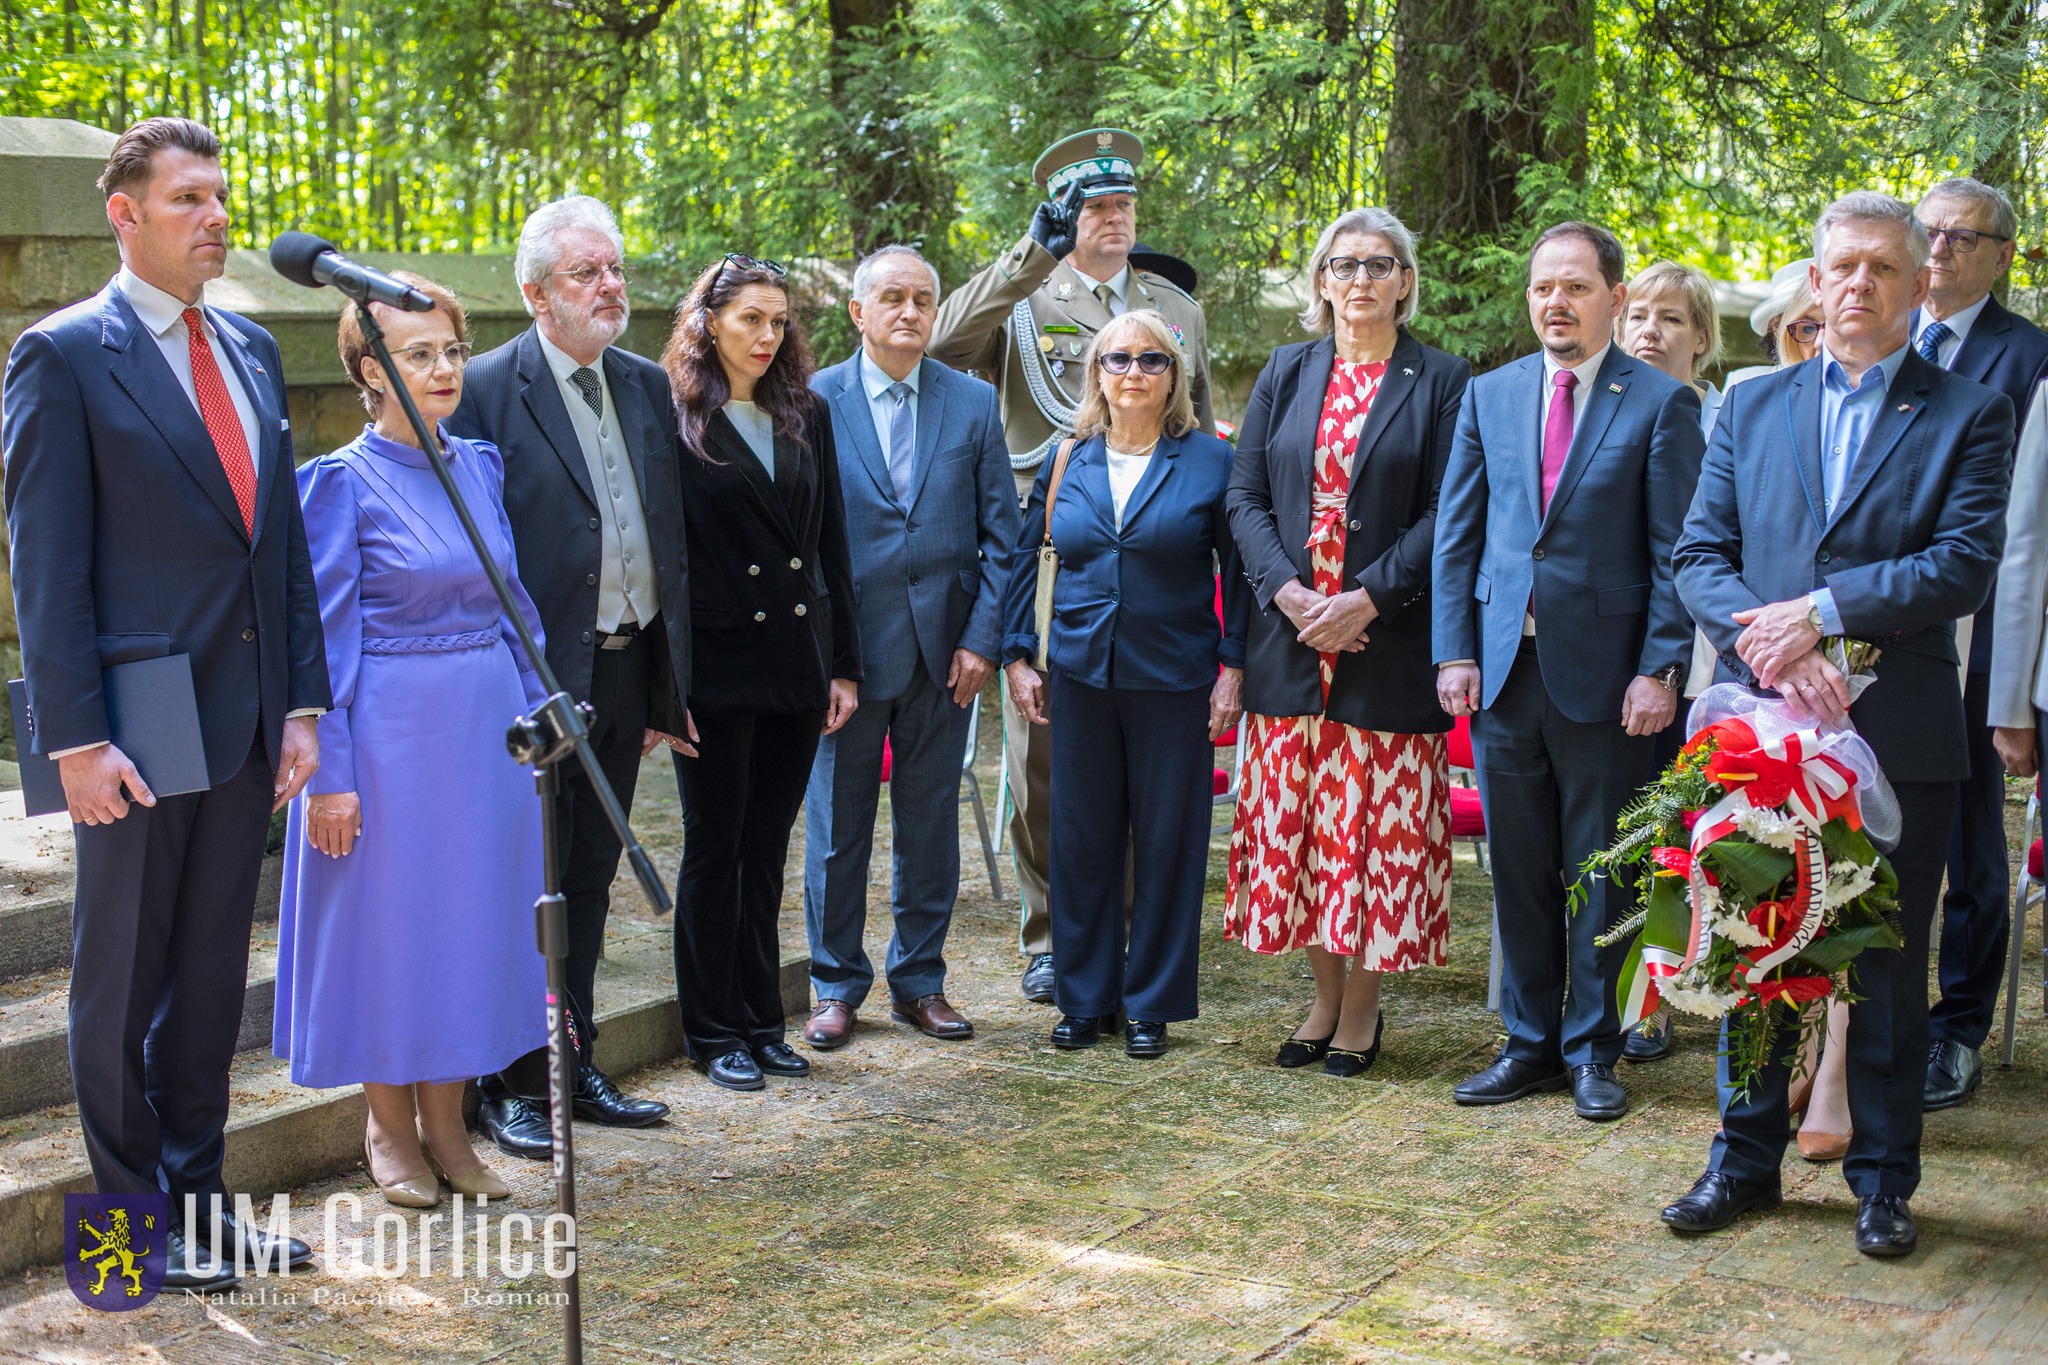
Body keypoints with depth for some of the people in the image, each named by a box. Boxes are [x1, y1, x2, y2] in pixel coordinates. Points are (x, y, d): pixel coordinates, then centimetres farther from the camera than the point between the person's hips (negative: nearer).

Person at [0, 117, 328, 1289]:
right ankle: (137, 1214, 21)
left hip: (245, 723, 6)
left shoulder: (252, 349, 12)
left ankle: (200, 1196, 26)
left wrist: (302, 703, 8)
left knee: (214, 974, 14)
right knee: (123, 982, 8)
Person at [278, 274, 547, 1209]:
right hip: (391, 733, -5)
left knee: (472, 913, 10)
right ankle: (390, 1127, 21)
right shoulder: (343, 482, -9)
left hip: (486, 726, 6)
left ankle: (445, 1124, 23)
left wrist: (538, 711, 11)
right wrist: (330, 773, -13)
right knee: (388, 915, 5)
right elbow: (327, 636, -10)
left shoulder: (479, 466, 8)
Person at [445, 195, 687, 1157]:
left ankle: (577, 1067, 26)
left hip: (627, 671, 6)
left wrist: (668, 681, 12)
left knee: (590, 877, 15)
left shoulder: (647, 385, 11)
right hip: (542, 677, -6)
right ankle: (514, 1087, 13)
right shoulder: (487, 389, -9)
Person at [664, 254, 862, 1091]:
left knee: (768, 849, 12)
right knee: (715, 850, 5)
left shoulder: (806, 413, 10)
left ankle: (760, 1022, 22)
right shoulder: (675, 419, -5)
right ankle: (712, 1032, 16)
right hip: (718, 666, -5)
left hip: (798, 662, 5)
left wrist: (844, 662, 7)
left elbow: (831, 542, 11)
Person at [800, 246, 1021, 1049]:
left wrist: (982, 639, -4)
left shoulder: (974, 404, 5)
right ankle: (837, 985, 20)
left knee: (931, 823, 10)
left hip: (944, 652, 2)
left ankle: (919, 981, 23)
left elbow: (1000, 532, 5)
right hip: (848, 648, -2)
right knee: (838, 826, 6)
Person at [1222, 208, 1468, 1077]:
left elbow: (1447, 514, -5)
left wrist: (1368, 598, -15)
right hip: (1291, 637, 3)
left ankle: (1362, 1005, 13)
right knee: (1294, 820, 7)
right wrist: (1285, 590, -9)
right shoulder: (1287, 374, 11)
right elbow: (1245, 494, 7)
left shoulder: (1441, 383, 1)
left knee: (1377, 821, 0)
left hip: (1389, 640, -3)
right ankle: (1325, 996, 20)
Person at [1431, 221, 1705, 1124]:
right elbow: (1456, 534, 9)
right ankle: (1530, 1042, 23)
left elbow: (1675, 553, -5)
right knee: (1519, 872, 11)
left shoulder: (1662, 404, -2)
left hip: (1604, 675, -3)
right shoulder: (1489, 396, 10)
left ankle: (1592, 1051, 19)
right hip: (1504, 669, 4)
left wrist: (1660, 671, -11)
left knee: (1600, 874, 6)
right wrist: (1454, 652, 1)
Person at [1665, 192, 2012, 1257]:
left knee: (1890, 964, 7)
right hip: (1763, 723, 2)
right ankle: (1746, 1159, 24)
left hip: (1899, 731, -2)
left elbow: (1967, 561, -9)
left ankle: (1882, 1178, 20)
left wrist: (1823, 612, -17)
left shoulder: (1970, 414, 4)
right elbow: (1700, 556, 4)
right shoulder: (1752, 409, 11)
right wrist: (1778, 647, -13)